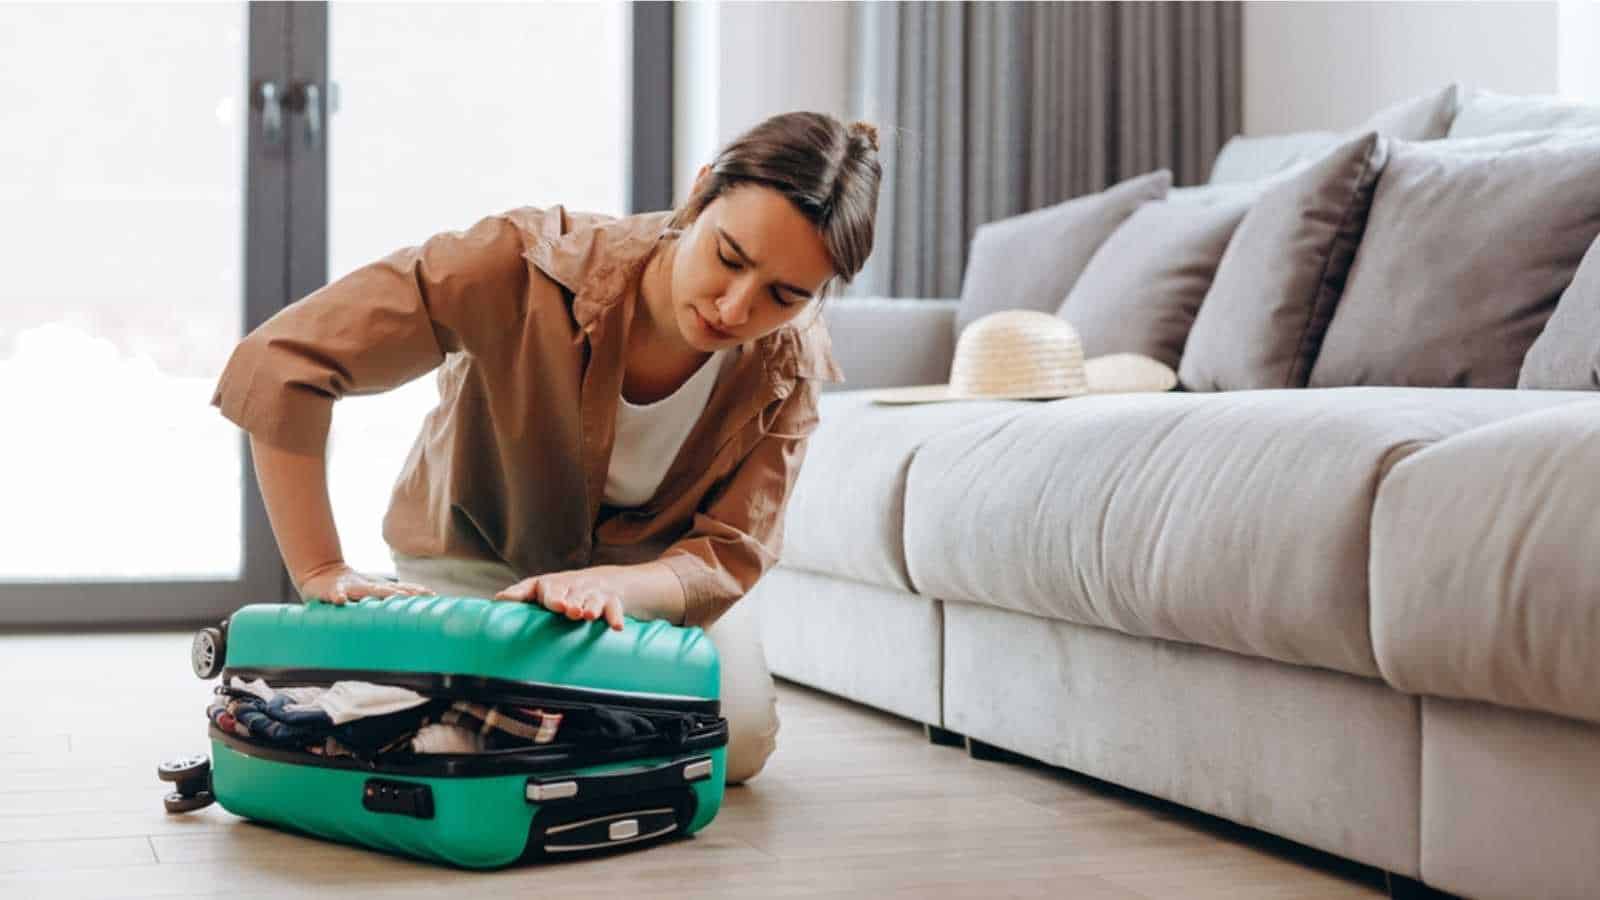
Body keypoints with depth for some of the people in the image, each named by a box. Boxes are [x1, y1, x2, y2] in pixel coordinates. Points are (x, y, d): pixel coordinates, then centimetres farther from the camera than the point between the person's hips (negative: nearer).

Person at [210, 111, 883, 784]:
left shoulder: (789, 368, -26)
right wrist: (320, 572, -38)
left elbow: (722, 559, -28)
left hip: (648, 563, 3)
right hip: (479, 549, -2)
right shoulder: (530, 264, -37)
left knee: (737, 743, -11)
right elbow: (278, 365, -38)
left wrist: (610, 586, -51)